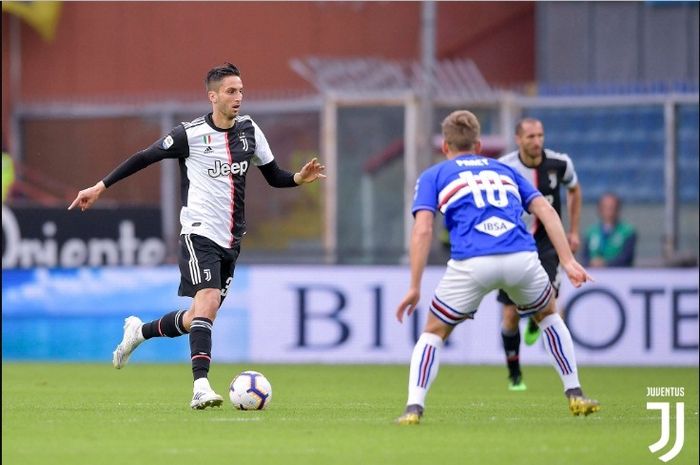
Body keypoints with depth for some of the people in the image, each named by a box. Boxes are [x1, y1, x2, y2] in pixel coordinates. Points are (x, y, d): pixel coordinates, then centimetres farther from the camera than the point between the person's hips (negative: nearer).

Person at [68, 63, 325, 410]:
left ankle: (139, 331, 37)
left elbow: (274, 176, 15)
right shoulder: (190, 134, -9)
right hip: (199, 234, -6)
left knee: (198, 319, 10)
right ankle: (201, 387, -29)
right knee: (208, 301, -24)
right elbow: (144, 158, -2)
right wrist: (100, 187, -3)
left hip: (231, 240, 6)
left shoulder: (249, 130, 7)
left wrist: (300, 177, -6)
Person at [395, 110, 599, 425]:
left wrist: (415, 287, 4)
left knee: (433, 333, 19)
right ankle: (575, 395, 27)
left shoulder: (433, 176, 21)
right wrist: (568, 261, 11)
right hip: (522, 257, 2)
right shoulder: (504, 170, 29)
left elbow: (423, 230, 6)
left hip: (471, 263, -2)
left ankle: (414, 407, 2)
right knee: (549, 314, 32)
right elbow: (546, 211, 16)